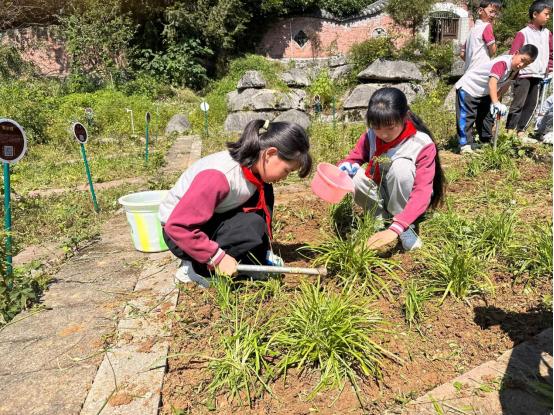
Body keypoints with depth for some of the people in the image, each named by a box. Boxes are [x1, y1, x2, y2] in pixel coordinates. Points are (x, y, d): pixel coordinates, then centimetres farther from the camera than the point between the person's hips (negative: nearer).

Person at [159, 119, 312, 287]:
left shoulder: (253, 166, -9)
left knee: (264, 192, -6)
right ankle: (195, 267, -11)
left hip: (213, 218, 8)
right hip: (180, 233, -8)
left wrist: (264, 247, 4)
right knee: (251, 227, -30)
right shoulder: (218, 176, -35)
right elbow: (177, 225, -34)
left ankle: (261, 256, 1)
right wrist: (218, 257, -29)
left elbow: (260, 207, 8)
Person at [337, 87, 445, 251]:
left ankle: (404, 228, -17)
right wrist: (345, 167, -28)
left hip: (405, 201, -3)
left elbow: (422, 193, -35)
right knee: (351, 177, -26)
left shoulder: (423, 145, -26)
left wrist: (396, 229, -48)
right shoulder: (370, 136, -14)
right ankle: (384, 219, -10)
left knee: (401, 165, -34)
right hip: (381, 195, 3)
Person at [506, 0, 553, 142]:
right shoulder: (523, 33, -8)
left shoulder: (547, 33, 11)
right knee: (518, 104, -10)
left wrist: (549, 70, 13)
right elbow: (513, 55, -11)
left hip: (538, 76, 7)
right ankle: (509, 133, -7)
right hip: (524, 75, -7)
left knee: (531, 105, 8)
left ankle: (520, 133, 14)